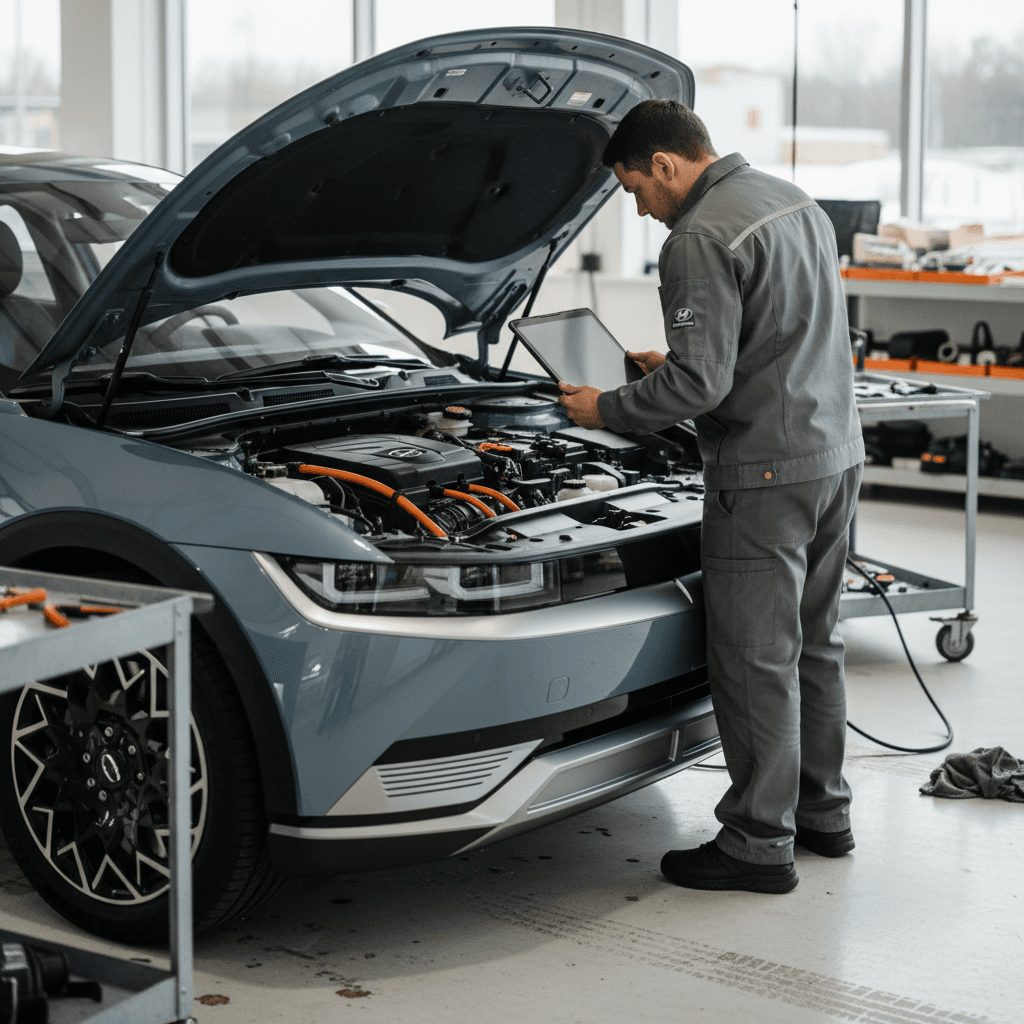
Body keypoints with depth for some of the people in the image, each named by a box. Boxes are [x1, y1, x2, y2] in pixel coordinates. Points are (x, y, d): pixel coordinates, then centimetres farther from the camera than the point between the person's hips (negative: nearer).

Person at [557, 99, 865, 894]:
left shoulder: (701, 240, -17)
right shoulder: (796, 202, 13)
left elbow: (700, 384, -22)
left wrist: (606, 409, -7)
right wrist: (675, 363, 23)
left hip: (765, 474, -10)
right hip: (837, 452, 10)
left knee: (755, 658, -1)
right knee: (814, 643, 18)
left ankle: (759, 843, 5)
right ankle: (823, 812, 29)